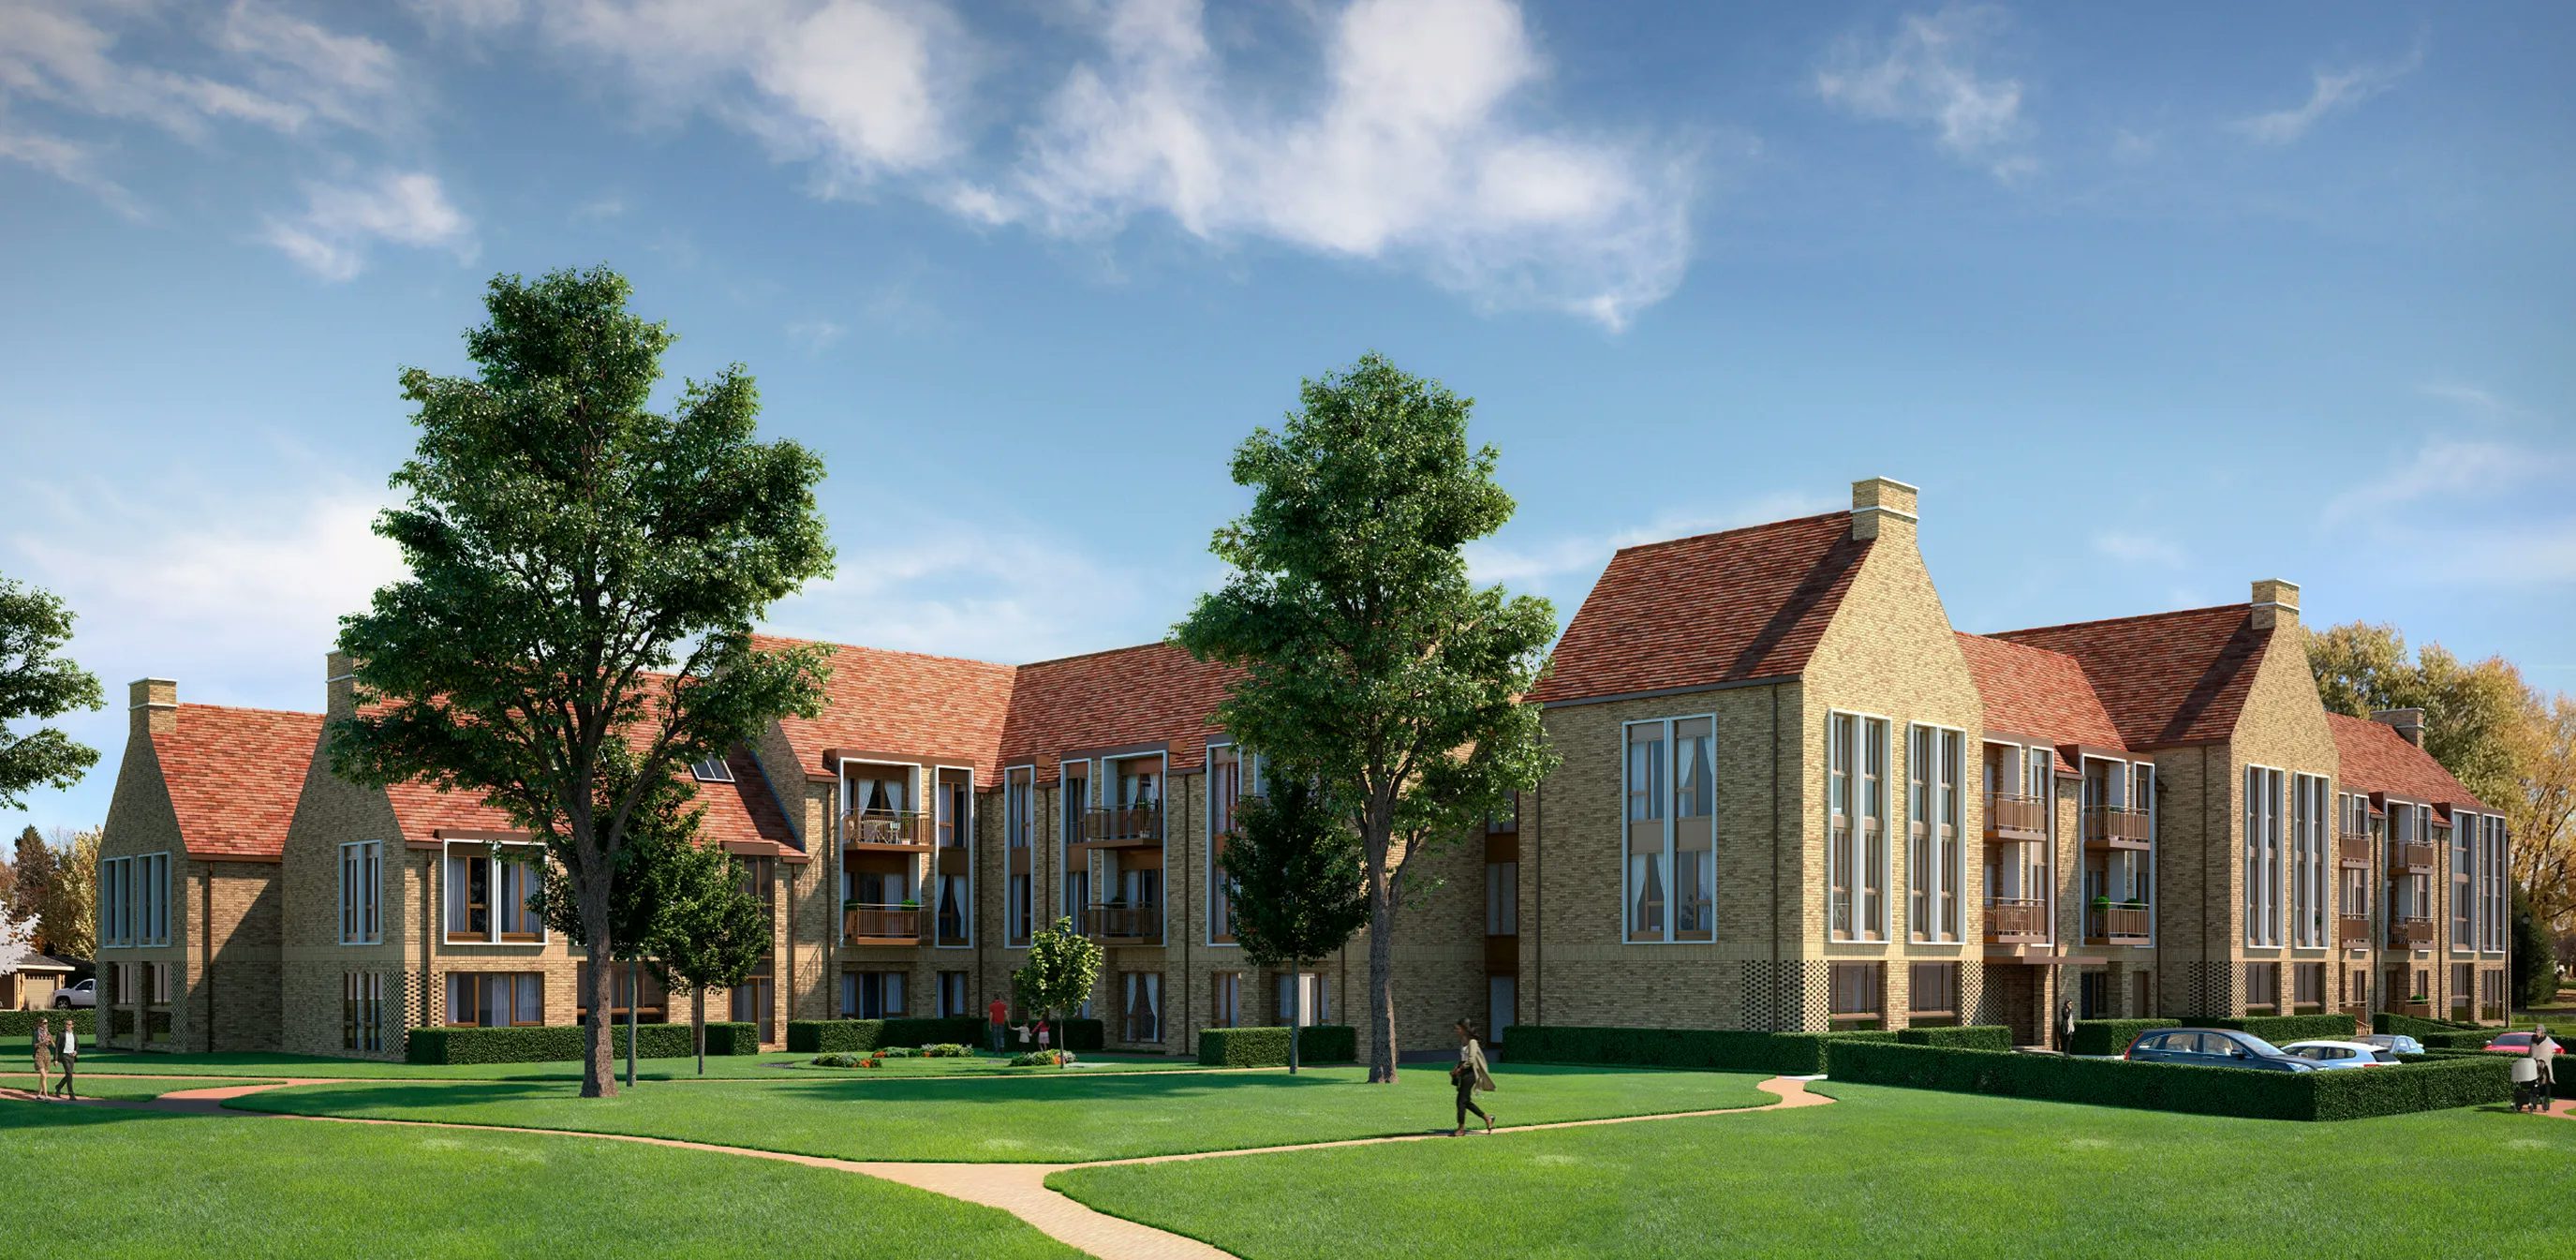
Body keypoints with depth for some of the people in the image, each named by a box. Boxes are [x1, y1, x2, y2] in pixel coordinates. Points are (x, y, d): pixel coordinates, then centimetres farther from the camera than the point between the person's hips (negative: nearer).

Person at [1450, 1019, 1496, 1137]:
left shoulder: (1472, 1042, -14)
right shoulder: (1462, 1041, 12)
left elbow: (1471, 1060, -21)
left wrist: (1459, 1069, -14)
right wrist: (1456, 1069, 9)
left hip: (1469, 1073, -9)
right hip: (1463, 1074, 9)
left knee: (1462, 1100, -7)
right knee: (1466, 1101, 11)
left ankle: (1461, 1129, 0)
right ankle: (1486, 1117, 24)